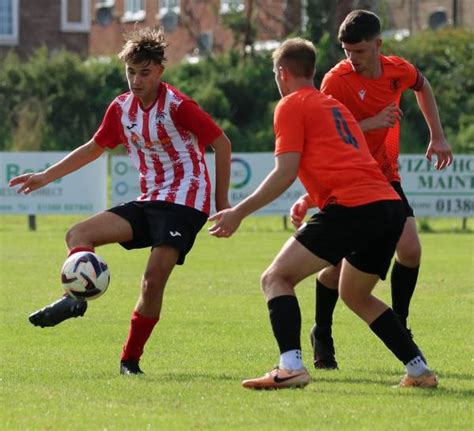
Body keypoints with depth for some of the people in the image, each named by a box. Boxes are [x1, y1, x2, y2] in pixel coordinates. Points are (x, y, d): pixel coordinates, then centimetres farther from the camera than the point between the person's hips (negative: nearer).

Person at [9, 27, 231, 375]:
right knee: (78, 234, -10)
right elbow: (95, 148, 20)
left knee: (154, 278, -17)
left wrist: (222, 201, -5)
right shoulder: (121, 108, 5)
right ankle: (75, 297, -32)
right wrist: (45, 177, 18)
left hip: (184, 201, -7)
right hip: (149, 201, 7)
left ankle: (130, 360, -6)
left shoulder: (178, 106, -13)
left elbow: (222, 143, -6)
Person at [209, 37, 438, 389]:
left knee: (276, 279, -6)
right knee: (355, 295, 27)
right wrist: (309, 201, 51)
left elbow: (286, 173, -5)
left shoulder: (292, 105, 5)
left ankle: (291, 366, -25)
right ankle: (419, 370, 21)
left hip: (352, 208, -8)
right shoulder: (335, 106, 29)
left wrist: (238, 213, -2)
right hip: (390, 205, 8)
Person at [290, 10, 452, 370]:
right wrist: (372, 123, -30)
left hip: (385, 177, 4)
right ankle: (322, 335, 14)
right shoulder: (336, 80, -18)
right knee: (338, 261, -7)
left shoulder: (399, 70, -4)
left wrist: (437, 136, 19)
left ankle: (399, 326, 9)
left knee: (410, 249, -10)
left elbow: (422, 86, 21)